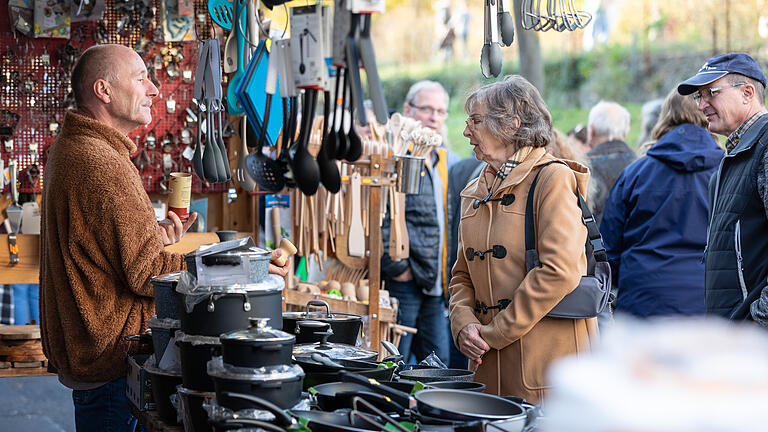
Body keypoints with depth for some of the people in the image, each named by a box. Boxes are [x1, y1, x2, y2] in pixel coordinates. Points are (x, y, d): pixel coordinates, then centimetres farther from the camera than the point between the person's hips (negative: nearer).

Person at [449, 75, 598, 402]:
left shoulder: (554, 180, -7)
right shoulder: (476, 192, 16)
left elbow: (559, 272, -17)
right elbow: (463, 274, 18)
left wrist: (495, 333, -14)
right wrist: (464, 324, -3)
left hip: (546, 355, -6)